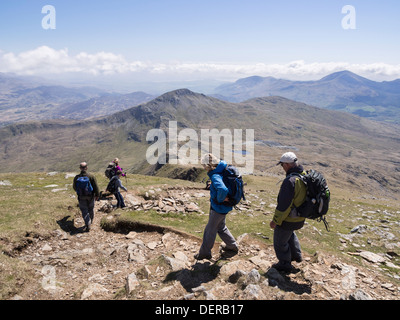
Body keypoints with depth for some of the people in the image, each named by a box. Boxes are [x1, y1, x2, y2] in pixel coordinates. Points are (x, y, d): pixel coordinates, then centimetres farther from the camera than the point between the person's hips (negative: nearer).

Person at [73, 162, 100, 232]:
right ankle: (91, 221, 40)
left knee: (84, 211, 6)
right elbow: (96, 187, -12)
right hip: (90, 196, 0)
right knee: (91, 209, 21)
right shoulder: (91, 176, -15)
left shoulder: (76, 177, -10)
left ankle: (87, 225, -3)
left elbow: (74, 187, 6)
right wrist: (97, 195, 1)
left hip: (81, 197, 0)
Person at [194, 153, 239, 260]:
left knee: (210, 230, 8)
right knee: (221, 227, 26)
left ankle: (205, 252, 25)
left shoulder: (215, 177, -30)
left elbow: (223, 190, -48)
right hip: (216, 206, 9)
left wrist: (220, 199, -28)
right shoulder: (222, 172, -1)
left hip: (219, 208, -9)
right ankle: (232, 246, 42)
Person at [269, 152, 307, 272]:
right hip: (300, 218, 9)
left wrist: (275, 220, -16)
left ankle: (285, 264, 32)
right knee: (290, 234, 36)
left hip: (288, 220, -9)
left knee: (280, 242, 14)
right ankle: (297, 255, 48)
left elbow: (283, 205, -28)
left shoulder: (290, 181, -32)